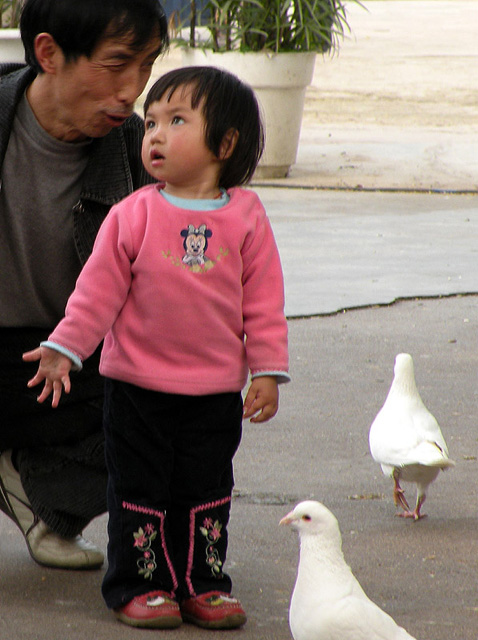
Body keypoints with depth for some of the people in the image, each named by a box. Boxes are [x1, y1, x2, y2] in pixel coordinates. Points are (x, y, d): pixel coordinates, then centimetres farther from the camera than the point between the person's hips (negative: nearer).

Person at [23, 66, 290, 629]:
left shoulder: (245, 217, -2)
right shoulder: (133, 214, -6)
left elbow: (264, 301, 1)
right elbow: (100, 288, -3)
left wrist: (267, 371, -2)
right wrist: (64, 348, -8)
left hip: (216, 391, 1)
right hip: (137, 386, -1)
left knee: (207, 492, 10)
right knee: (139, 490, 6)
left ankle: (201, 584, 22)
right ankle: (139, 585, 17)